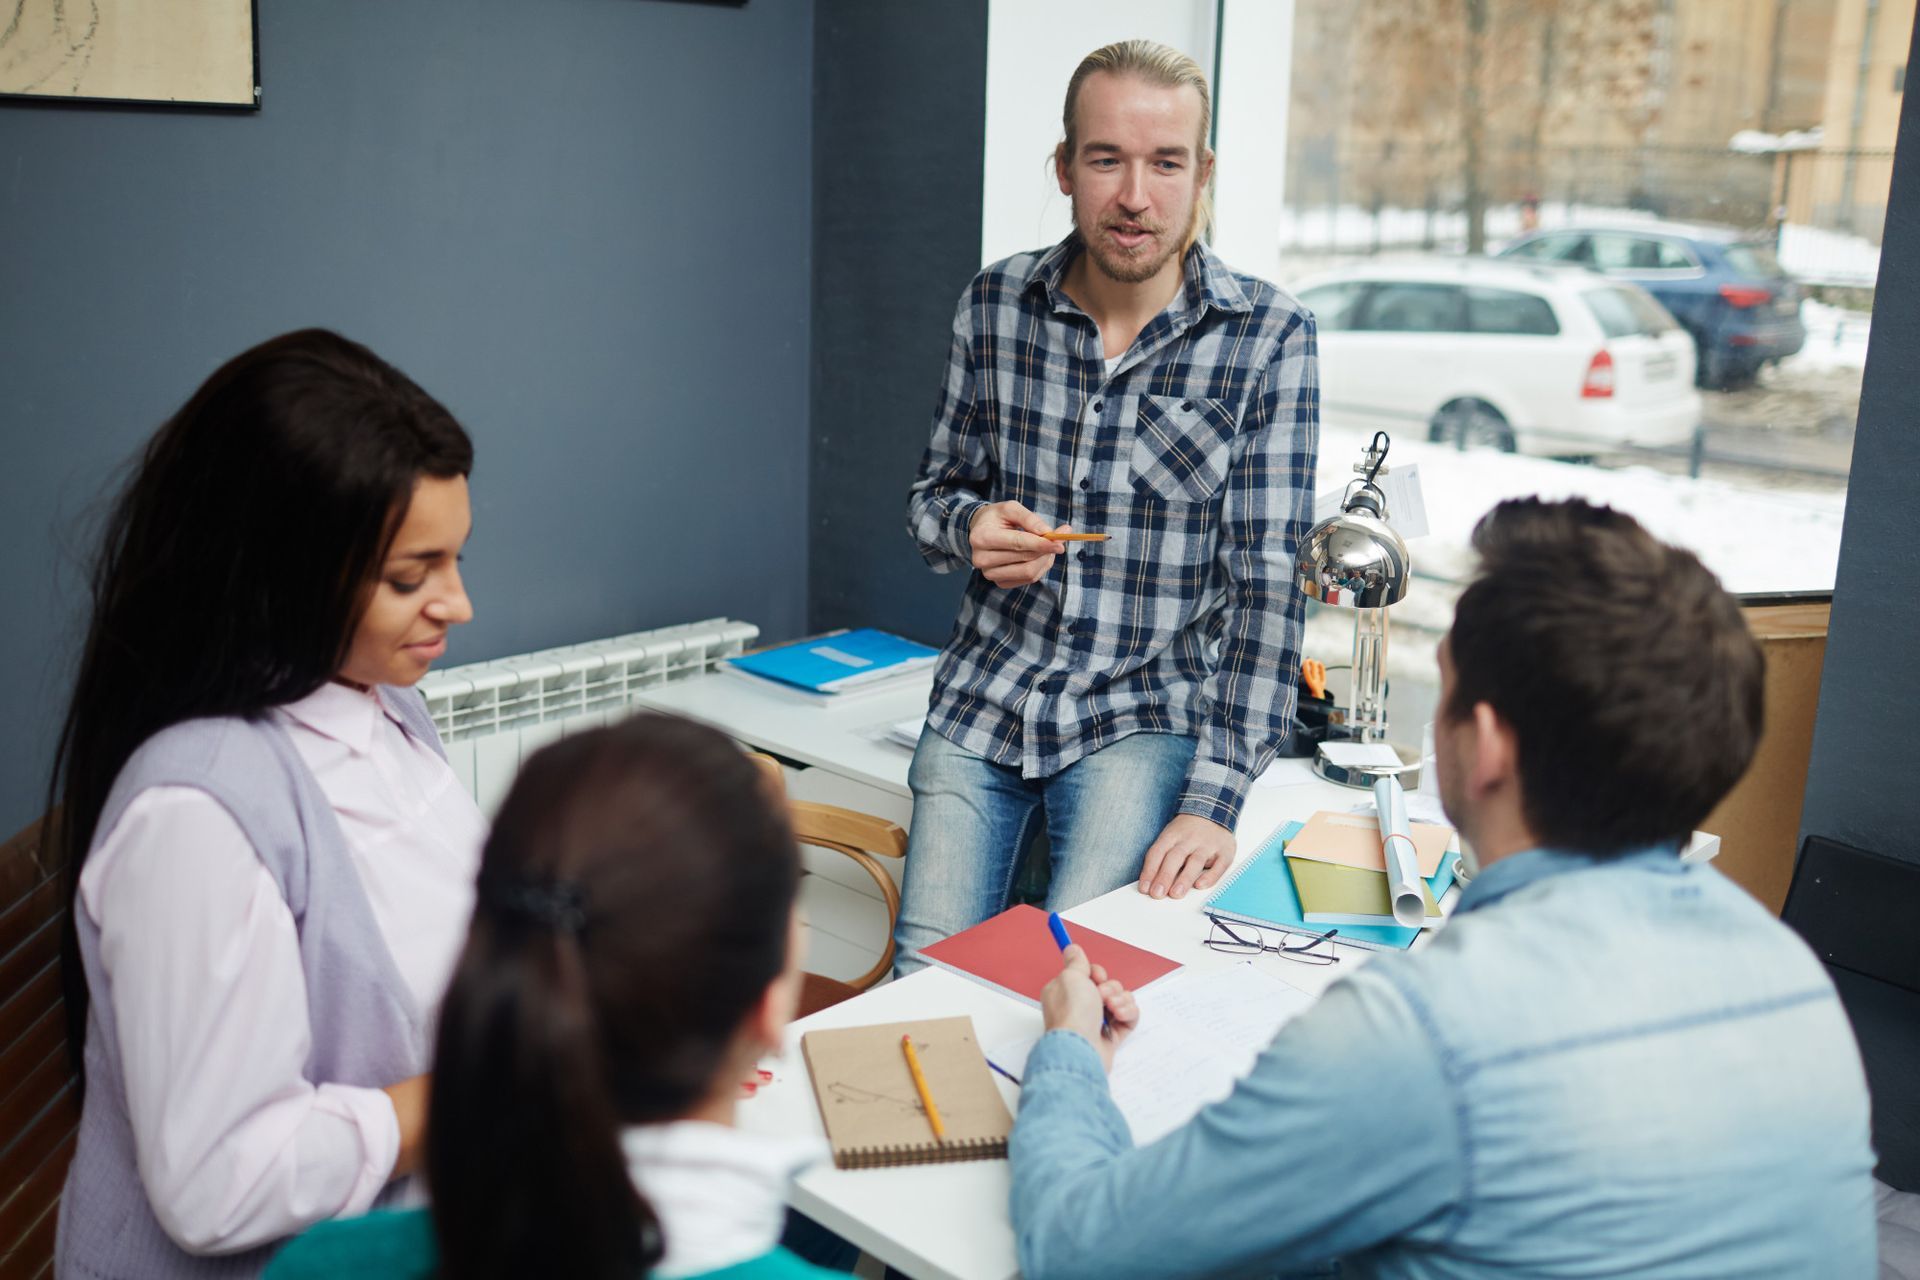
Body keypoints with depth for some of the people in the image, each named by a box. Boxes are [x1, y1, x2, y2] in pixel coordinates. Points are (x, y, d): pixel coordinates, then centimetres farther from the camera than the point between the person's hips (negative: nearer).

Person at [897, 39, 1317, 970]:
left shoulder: (1268, 336, -9)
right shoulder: (994, 306, 0)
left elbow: (1267, 577, -12)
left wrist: (1215, 797, -19)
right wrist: (969, 526, -14)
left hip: (1146, 714, -2)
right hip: (983, 700, 3)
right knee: (923, 981, -5)